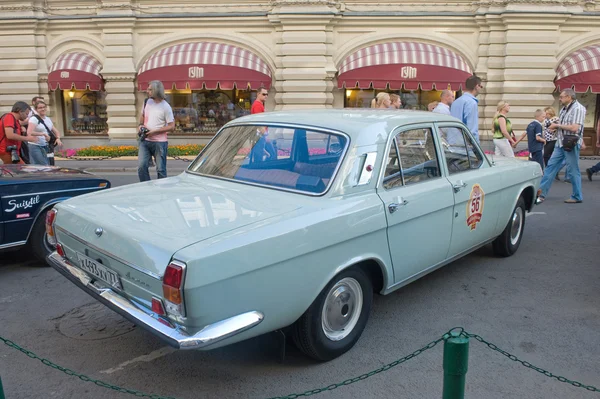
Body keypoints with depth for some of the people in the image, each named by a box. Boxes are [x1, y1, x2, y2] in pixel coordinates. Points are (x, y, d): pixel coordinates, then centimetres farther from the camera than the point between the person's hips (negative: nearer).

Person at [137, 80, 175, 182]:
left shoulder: (166, 107, -8)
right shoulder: (147, 102, 9)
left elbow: (171, 127, -11)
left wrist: (155, 131, -16)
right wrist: (141, 125, 5)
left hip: (159, 142, -5)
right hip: (145, 140, 5)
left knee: (161, 169, 2)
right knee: (141, 166, -4)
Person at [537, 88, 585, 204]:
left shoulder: (578, 108, -12)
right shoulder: (564, 109, 14)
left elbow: (574, 128, -21)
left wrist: (557, 125, -12)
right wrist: (554, 126, 2)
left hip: (571, 144, -8)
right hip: (560, 143, 9)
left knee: (573, 171, 0)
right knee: (551, 166, 5)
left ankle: (577, 197, 12)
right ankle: (541, 192, 6)